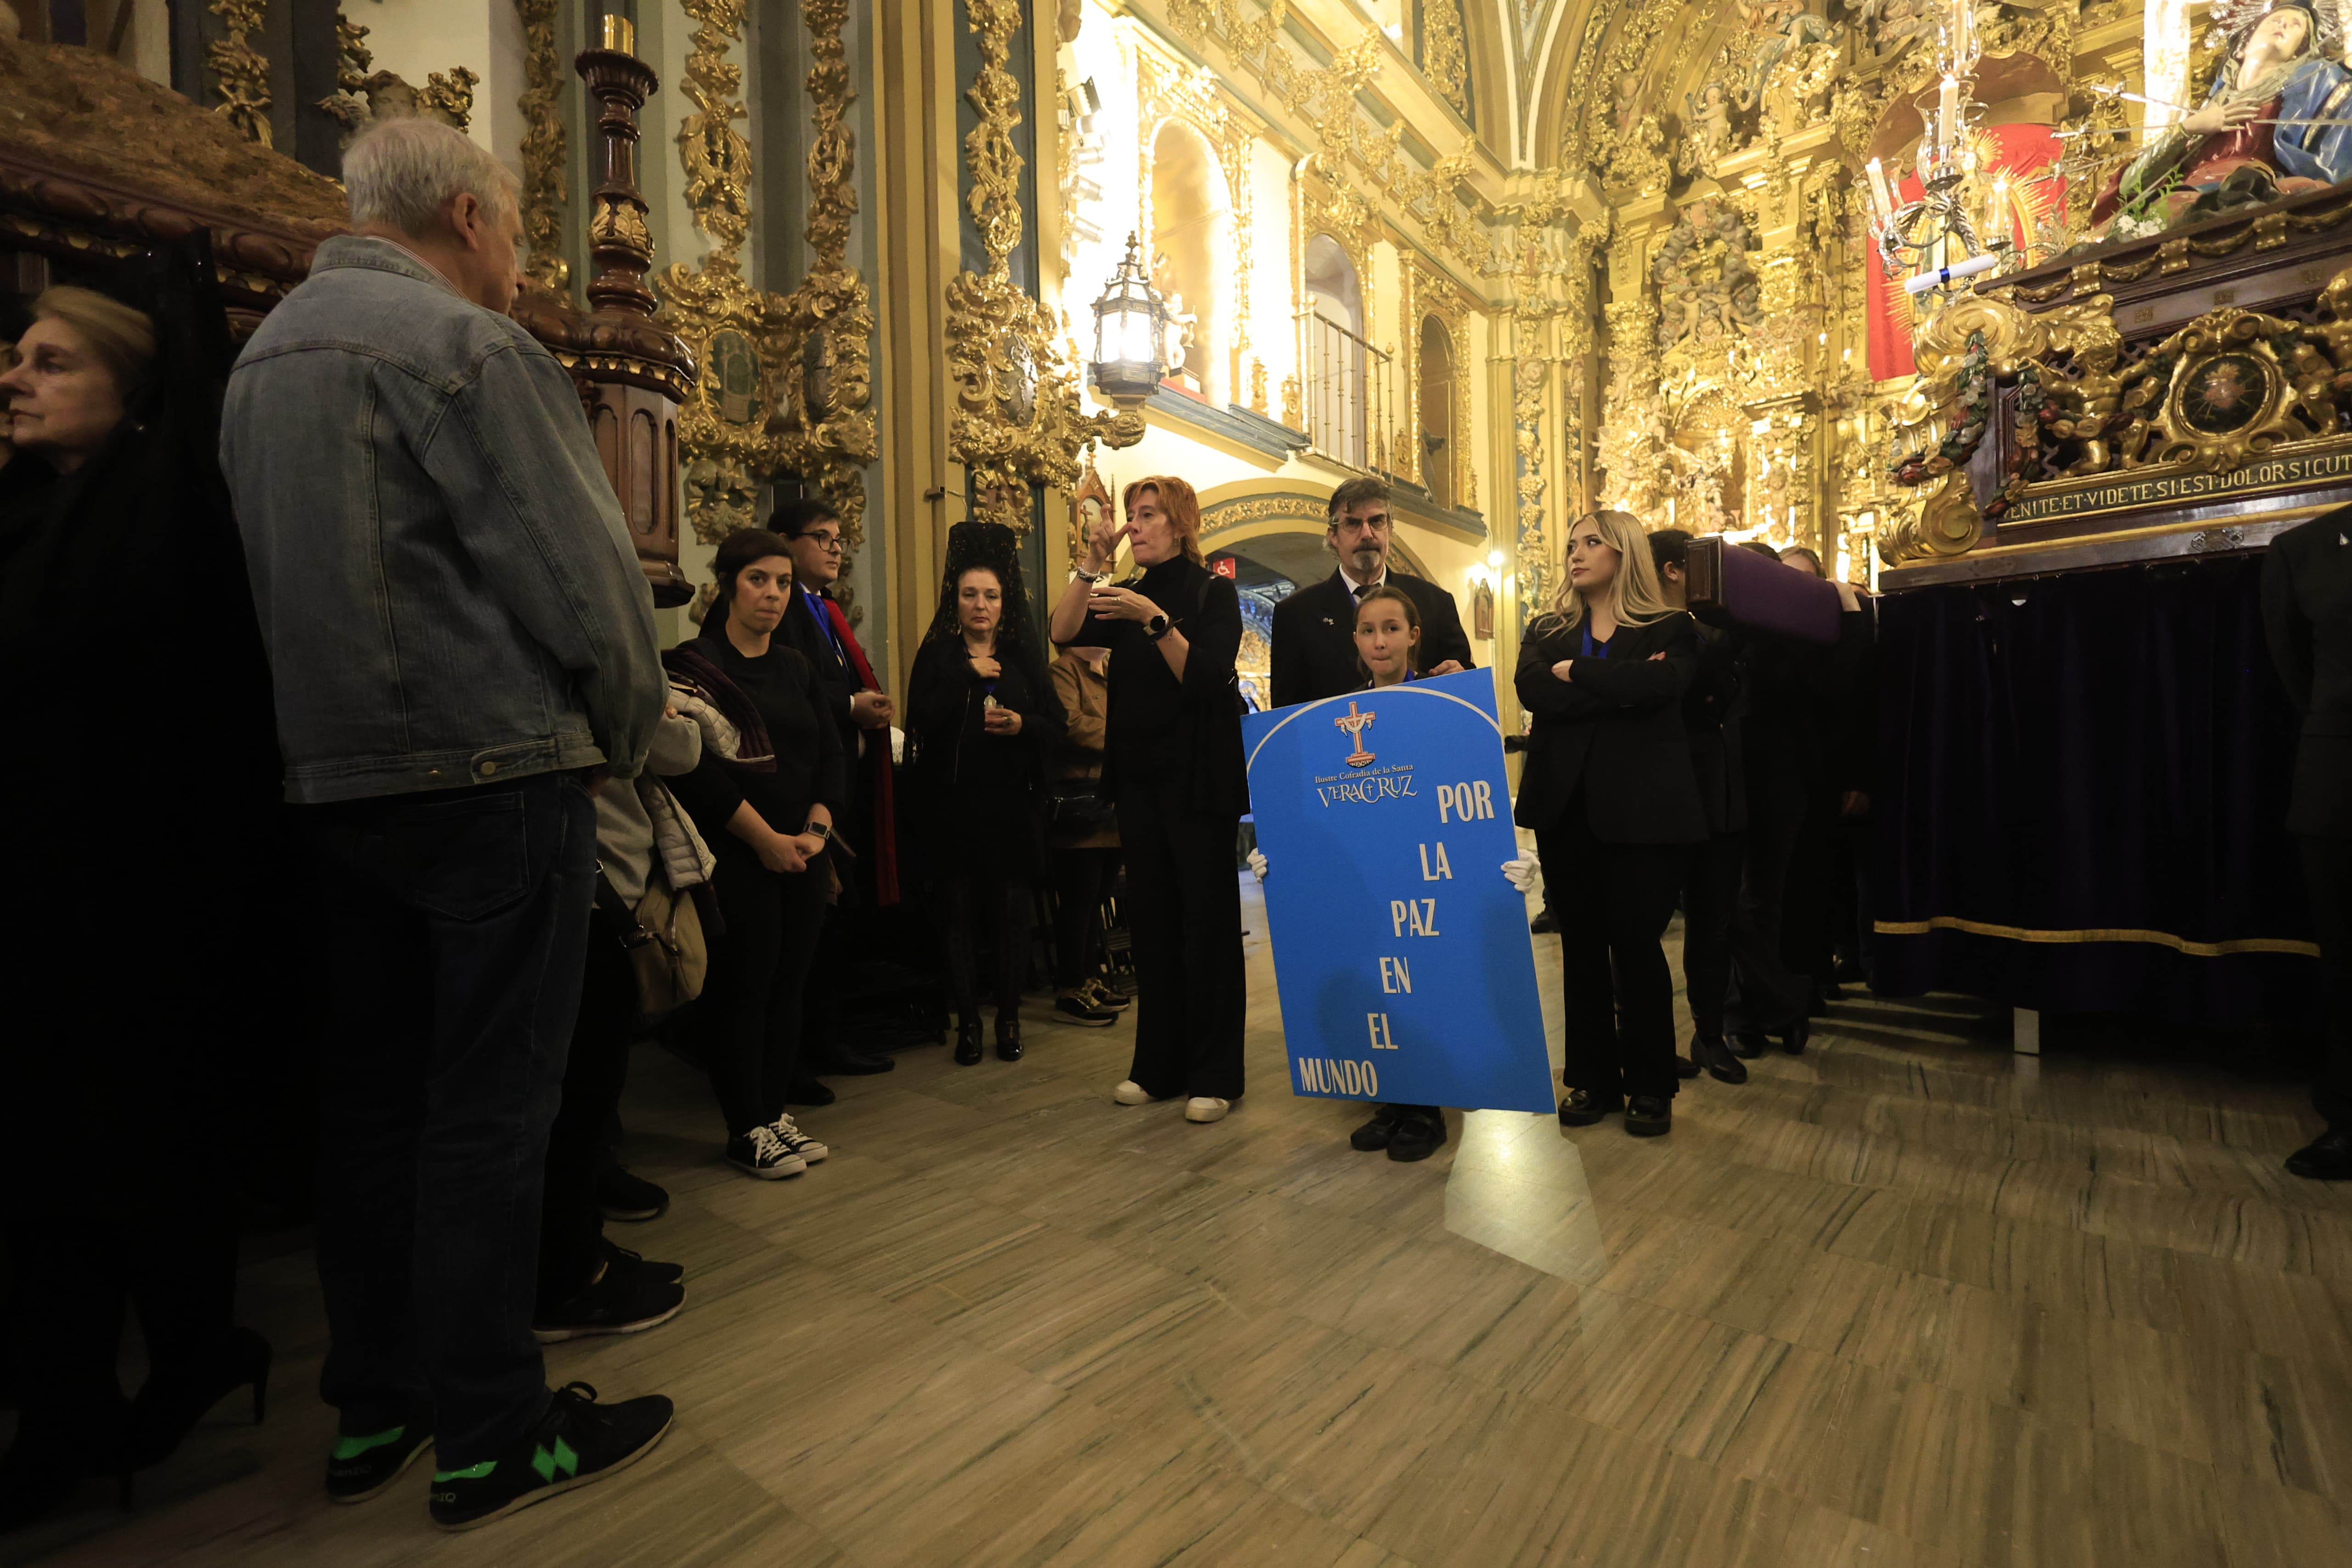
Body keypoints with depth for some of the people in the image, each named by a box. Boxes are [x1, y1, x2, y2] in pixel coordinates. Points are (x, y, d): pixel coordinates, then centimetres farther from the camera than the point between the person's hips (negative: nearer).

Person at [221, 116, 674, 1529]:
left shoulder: (264, 353, 19)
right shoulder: (463, 344, -7)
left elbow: (285, 575, 18)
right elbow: (581, 575, -14)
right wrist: (626, 738, -2)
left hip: (334, 782, 8)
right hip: (491, 774, -8)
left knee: (372, 1097, 14)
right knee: (488, 1109, -1)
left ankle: (375, 1410, 28)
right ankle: (494, 1439, 12)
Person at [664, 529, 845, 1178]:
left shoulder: (798, 669, 16)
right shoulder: (691, 664, -3)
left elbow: (829, 754, 11)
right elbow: (698, 766, -13)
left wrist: (817, 828, -4)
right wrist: (765, 839, -14)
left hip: (801, 851, 6)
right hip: (736, 855, -5)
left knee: (789, 981, 8)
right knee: (742, 985, 0)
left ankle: (774, 1109, 23)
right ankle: (746, 1129, 13)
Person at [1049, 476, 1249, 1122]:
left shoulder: (1212, 592, -2)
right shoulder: (1130, 596, 14)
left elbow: (1208, 677, -16)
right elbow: (1066, 633, -2)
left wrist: (1155, 621, -24)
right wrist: (1092, 561, -7)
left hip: (1198, 778, -6)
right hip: (1139, 777, 6)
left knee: (1206, 922, -1)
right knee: (1151, 921, 9)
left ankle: (1213, 1075, 10)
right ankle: (1159, 1066, 21)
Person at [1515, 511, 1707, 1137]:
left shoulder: (1670, 628, 5)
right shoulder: (1546, 631, 13)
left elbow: (1661, 684, -17)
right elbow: (1531, 690, -8)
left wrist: (1577, 672, -8)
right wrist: (1620, 689, -12)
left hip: (1640, 808, -3)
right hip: (1566, 807, 3)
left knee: (1637, 944, 1)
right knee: (1581, 945, 8)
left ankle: (1650, 1086, 17)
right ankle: (1594, 1079, 20)